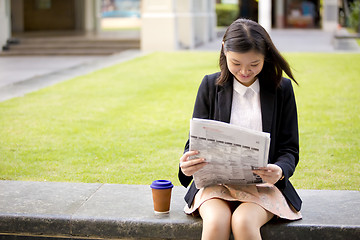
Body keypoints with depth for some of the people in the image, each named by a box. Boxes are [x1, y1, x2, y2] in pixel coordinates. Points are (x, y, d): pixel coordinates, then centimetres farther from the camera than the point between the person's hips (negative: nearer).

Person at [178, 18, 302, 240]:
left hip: (263, 183, -1)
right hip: (215, 181, 1)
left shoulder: (281, 89, 4)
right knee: (216, 221, -31)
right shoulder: (210, 86, 6)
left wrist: (280, 171, -20)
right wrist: (187, 165, -19)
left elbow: (290, 149, 4)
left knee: (243, 221, -32)